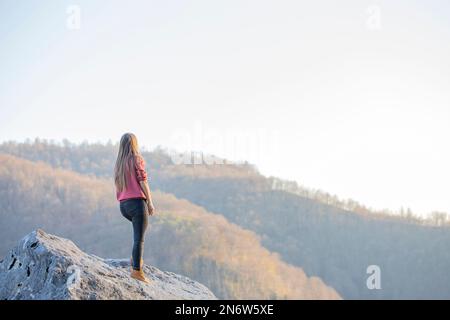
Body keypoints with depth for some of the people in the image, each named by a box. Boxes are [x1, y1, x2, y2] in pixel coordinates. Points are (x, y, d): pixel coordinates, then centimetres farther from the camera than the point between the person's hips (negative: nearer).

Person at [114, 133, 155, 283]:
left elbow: (117, 187, 14)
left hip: (123, 205, 7)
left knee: (139, 229, 30)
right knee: (139, 237, -6)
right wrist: (150, 203, -6)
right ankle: (137, 270, -11)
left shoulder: (119, 163, 14)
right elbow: (143, 182, -10)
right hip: (137, 202, -7)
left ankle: (136, 258, 20)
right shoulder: (137, 159, -4)